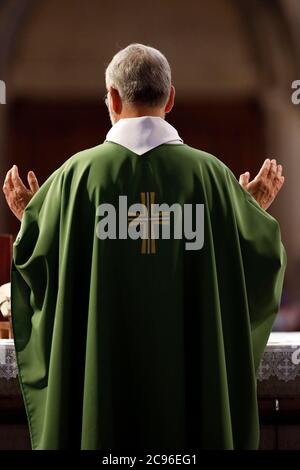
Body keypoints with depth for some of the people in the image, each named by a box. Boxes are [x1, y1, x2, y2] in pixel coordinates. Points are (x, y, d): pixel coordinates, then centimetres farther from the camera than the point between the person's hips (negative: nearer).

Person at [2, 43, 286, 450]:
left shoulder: (78, 172, -5)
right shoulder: (210, 173, -2)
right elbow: (262, 256, 2)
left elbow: (36, 260, -2)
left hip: (99, 371, -1)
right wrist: (257, 207, 21)